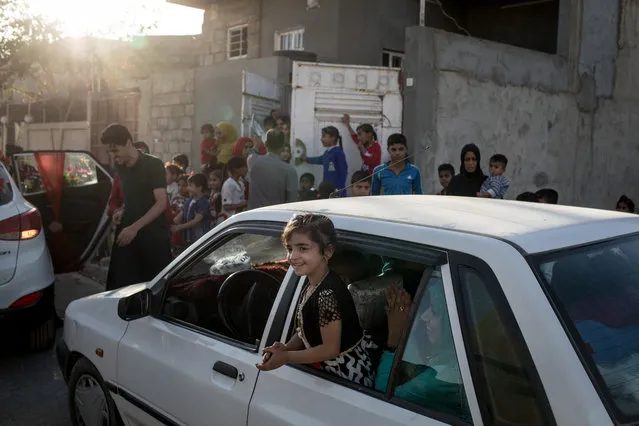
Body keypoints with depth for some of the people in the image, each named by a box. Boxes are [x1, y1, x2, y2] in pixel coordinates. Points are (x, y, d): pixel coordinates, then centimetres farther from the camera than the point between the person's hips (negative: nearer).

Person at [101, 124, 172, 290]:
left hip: (154, 233, -5)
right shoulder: (120, 167, 9)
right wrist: (122, 210, 2)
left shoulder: (153, 165, -11)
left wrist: (135, 227, -24)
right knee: (120, 284, 1)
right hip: (127, 231, 6)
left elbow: (162, 203, -17)